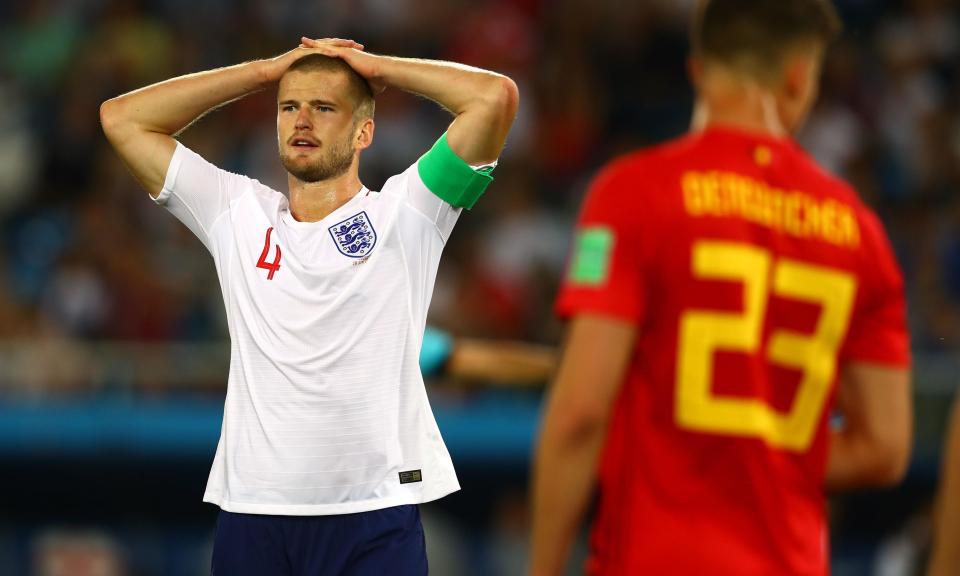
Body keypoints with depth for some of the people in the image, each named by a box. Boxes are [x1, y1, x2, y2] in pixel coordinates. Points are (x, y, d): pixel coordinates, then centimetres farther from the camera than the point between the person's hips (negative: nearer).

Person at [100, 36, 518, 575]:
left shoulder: (403, 213, 5)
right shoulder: (236, 213, 14)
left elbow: (496, 96, -6)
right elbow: (122, 117, 13)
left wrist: (375, 67, 7)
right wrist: (266, 71, 12)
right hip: (251, 510, 3)